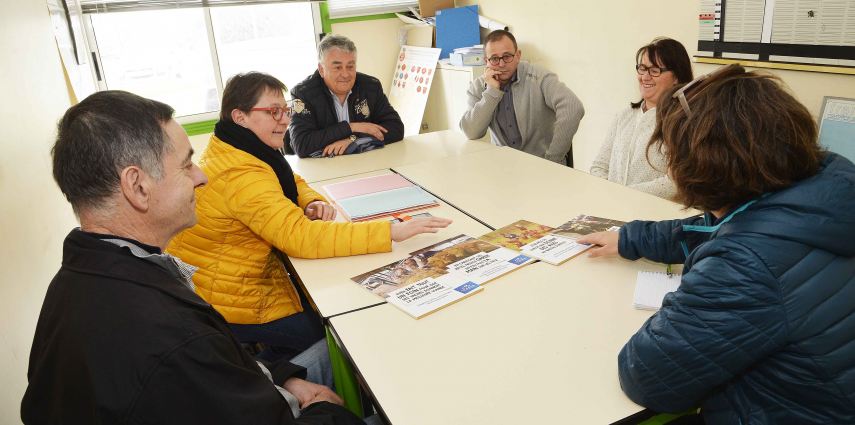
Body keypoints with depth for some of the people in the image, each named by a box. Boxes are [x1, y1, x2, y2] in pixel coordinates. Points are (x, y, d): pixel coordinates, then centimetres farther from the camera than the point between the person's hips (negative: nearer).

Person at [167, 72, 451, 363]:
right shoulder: (239, 174, -30)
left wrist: (313, 203, -13)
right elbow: (298, 236, -39)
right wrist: (393, 232, -40)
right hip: (227, 303, -9)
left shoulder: (233, 150, 1)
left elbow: (290, 182, 12)